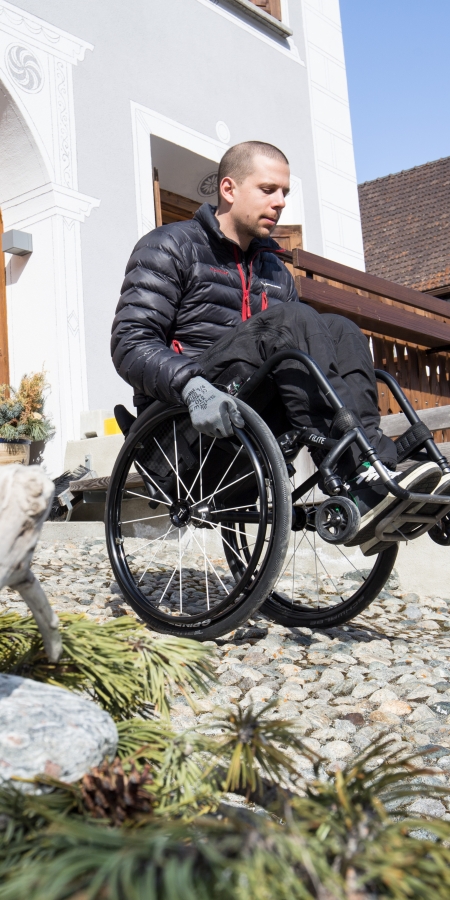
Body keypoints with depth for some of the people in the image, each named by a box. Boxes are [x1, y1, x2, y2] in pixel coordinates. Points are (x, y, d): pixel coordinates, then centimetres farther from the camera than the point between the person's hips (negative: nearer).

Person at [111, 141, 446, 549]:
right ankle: (363, 482, -38)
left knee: (338, 329, -15)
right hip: (184, 421, -6)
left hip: (257, 423, 6)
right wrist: (191, 386, -31)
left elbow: (300, 348, 18)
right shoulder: (169, 247, 4)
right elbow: (130, 343, -10)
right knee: (288, 320, -26)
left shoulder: (274, 270, 24)